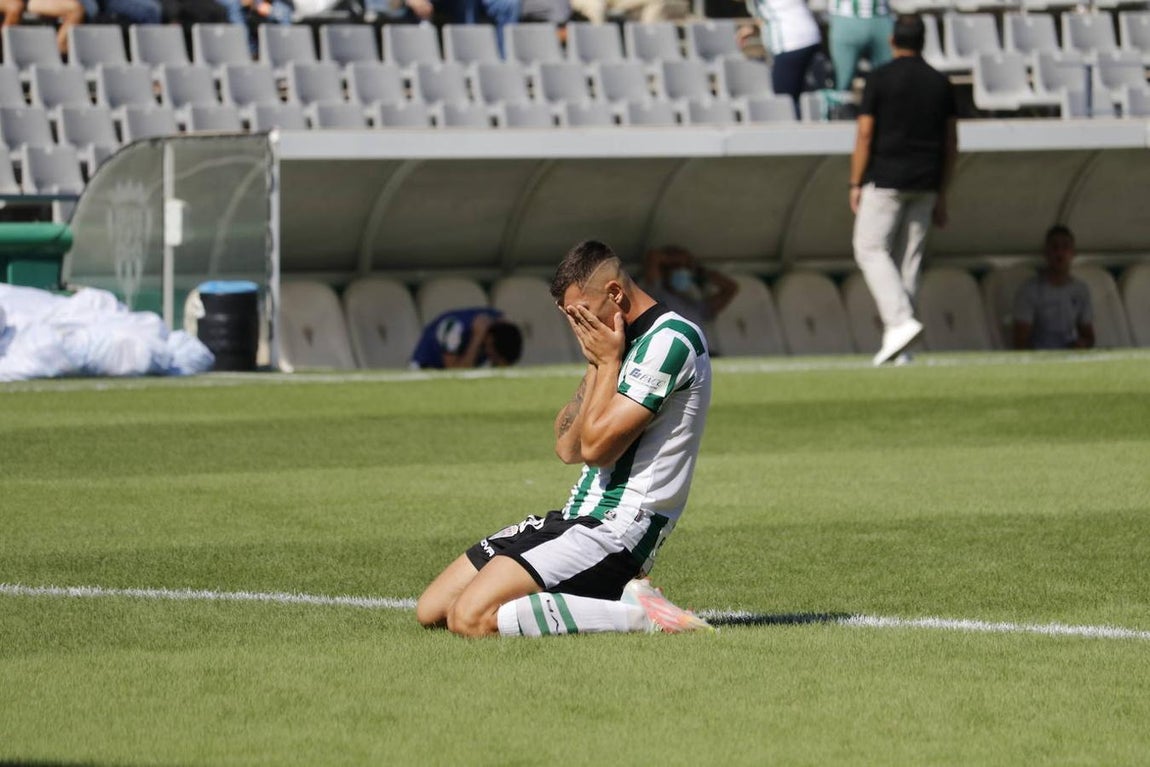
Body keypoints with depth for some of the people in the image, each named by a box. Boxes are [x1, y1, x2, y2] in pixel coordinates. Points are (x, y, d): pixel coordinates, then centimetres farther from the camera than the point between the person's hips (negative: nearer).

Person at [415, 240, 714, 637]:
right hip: (575, 517, 11)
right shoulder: (628, 341, 16)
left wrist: (608, 361, -8)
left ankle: (638, 615, -16)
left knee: (472, 617, -24)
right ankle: (614, 598, 4)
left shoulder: (670, 339, -15)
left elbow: (596, 446, -19)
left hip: (614, 529, -11)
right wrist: (597, 365, 3)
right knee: (432, 610, 6)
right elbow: (569, 449, 13)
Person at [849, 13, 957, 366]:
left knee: (871, 248, 0)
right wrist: (941, 194, 15)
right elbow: (951, 144, 9)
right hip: (925, 184, 5)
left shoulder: (880, 79, -6)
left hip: (886, 180, -5)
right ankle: (898, 348, 6)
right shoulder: (941, 83, 8)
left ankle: (900, 321, -20)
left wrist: (855, 184, -3)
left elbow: (864, 135, -9)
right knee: (908, 257, 8)